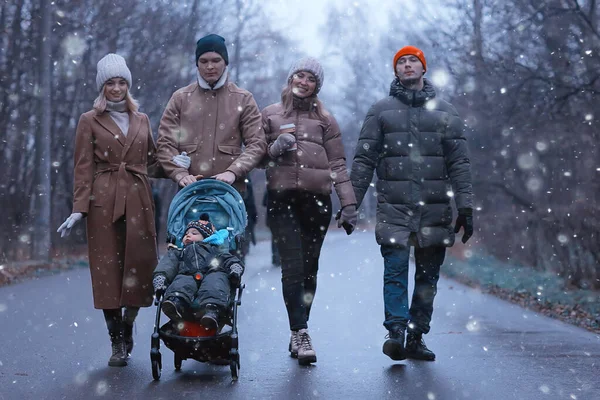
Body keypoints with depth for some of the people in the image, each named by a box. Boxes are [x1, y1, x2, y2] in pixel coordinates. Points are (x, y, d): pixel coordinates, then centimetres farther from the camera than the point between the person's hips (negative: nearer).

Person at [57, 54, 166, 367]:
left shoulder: (141, 120, 16)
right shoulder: (90, 121, 6)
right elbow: (83, 168, 1)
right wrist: (79, 209, -7)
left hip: (138, 200, 3)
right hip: (104, 202, -2)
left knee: (141, 266, -3)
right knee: (108, 268, -2)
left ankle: (128, 325, 22)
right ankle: (117, 343, 8)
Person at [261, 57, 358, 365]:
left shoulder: (324, 119, 16)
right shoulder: (270, 115, 15)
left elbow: (337, 164, 11)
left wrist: (348, 203, 3)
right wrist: (274, 148, -6)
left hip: (316, 199, 1)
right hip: (282, 198, -1)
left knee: (309, 268, 2)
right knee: (293, 266, -13)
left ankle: (298, 334, 11)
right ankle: (300, 333, -14)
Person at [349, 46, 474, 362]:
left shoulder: (445, 112, 12)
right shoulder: (381, 110, 10)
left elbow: (459, 163, 8)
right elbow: (364, 160, 7)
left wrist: (465, 206, -1)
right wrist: (351, 201, -1)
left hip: (435, 208, 2)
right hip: (393, 208, -1)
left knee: (428, 275, 4)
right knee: (395, 269, -13)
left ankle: (416, 337, 11)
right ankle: (396, 332, -14)